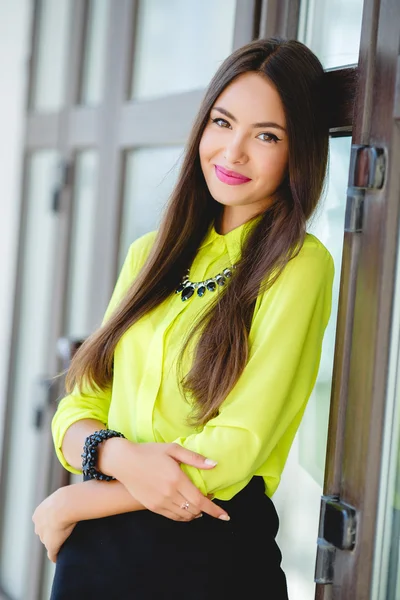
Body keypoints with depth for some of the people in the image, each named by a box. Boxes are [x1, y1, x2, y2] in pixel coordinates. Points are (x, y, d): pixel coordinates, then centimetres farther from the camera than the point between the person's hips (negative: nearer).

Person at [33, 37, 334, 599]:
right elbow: (77, 408, 5)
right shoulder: (149, 254, 8)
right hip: (94, 554, 5)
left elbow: (234, 452, -15)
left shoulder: (300, 266, -10)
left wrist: (69, 504, -8)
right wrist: (121, 456, -18)